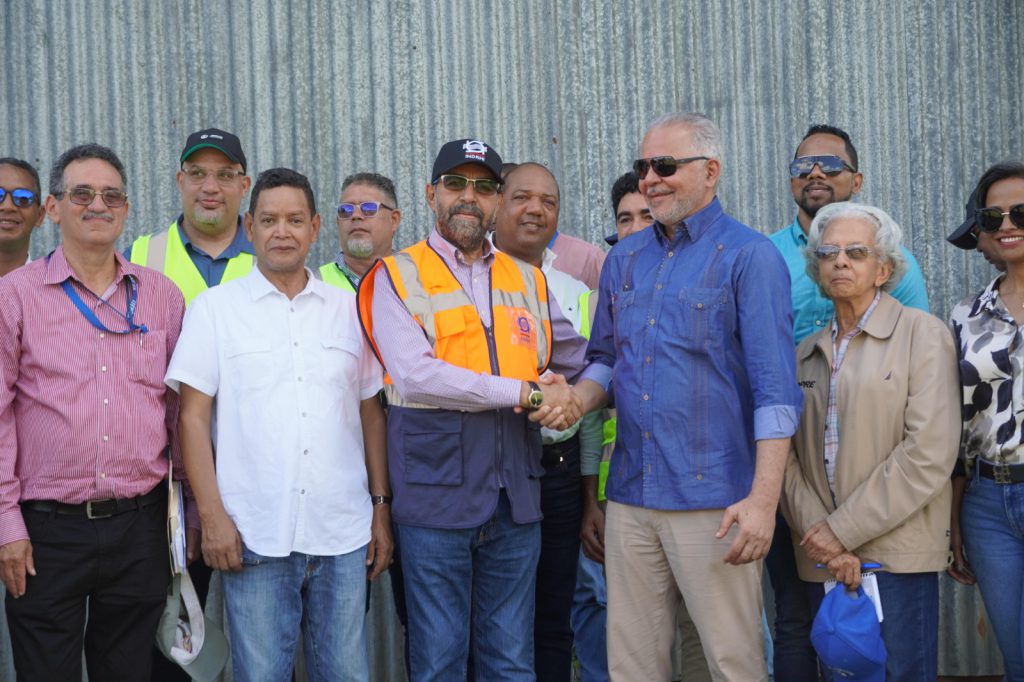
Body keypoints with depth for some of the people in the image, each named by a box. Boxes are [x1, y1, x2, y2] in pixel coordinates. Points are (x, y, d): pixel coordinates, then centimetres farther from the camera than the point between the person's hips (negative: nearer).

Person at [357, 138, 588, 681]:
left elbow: (583, 360, 21)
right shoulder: (397, 277, 0)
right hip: (436, 490, -4)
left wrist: (576, 397, -2)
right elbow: (415, 374, -16)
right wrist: (525, 393, -14)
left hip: (515, 494, 4)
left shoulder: (527, 281, 14)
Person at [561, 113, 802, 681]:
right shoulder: (624, 259, 13)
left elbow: (775, 390, -11)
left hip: (714, 499, -6)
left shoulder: (749, 257, -6)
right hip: (631, 495, 6)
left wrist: (763, 500, -18)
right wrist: (578, 399, -2)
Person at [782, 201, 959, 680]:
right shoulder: (805, 353, 13)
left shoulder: (922, 334, -1)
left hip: (897, 554, -4)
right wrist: (819, 535, -10)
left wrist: (844, 529, -13)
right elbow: (787, 456, 6)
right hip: (822, 558, 4)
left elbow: (930, 453, -11)